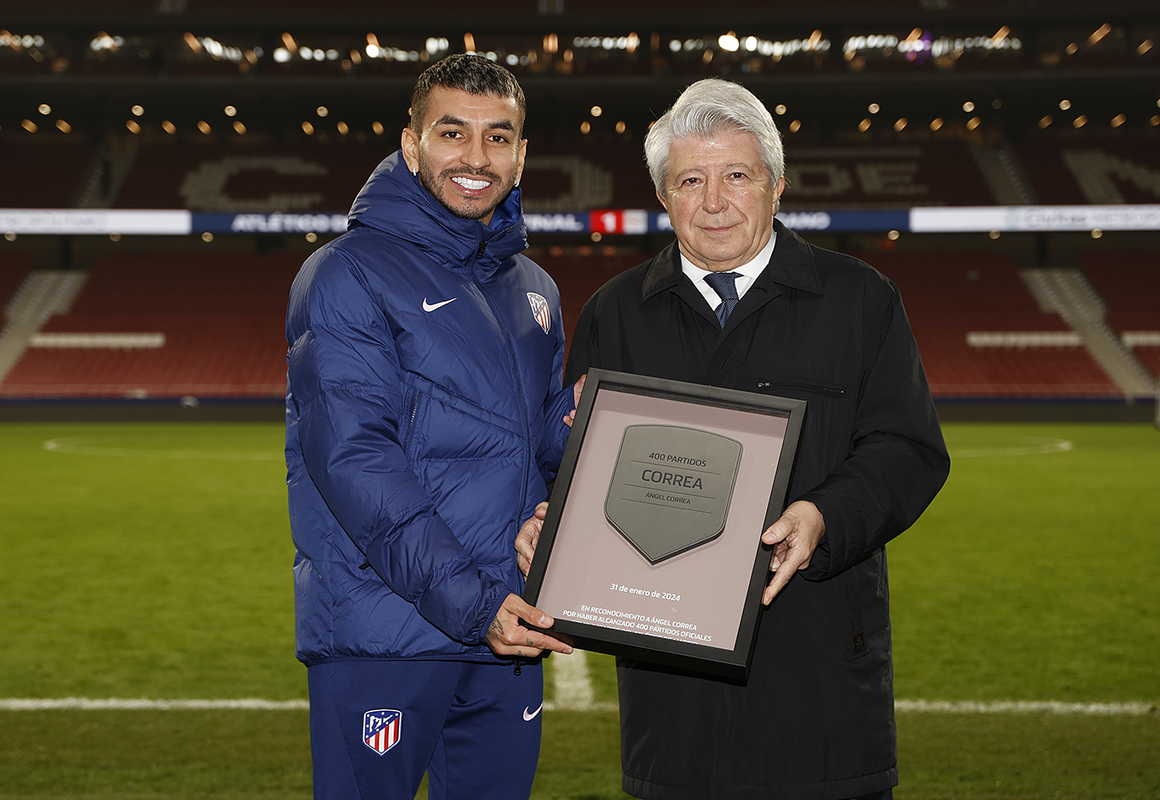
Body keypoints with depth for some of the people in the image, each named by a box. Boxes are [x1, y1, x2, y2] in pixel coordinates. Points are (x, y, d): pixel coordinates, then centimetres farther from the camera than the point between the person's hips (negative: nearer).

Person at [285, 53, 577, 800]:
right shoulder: (347, 276, -7)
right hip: (384, 637, -6)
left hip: (509, 635, 6)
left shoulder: (535, 290, 14)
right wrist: (466, 599, -24)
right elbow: (355, 463, -17)